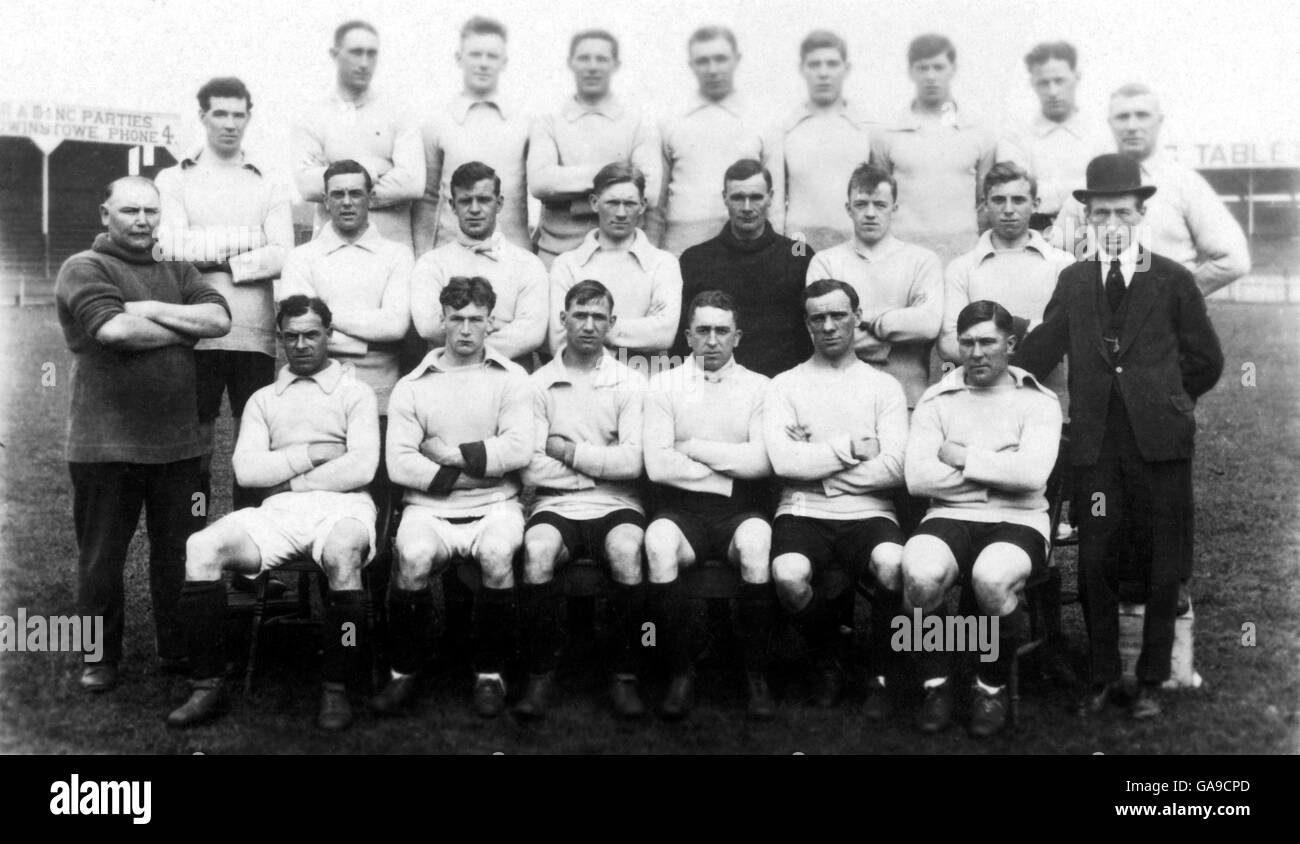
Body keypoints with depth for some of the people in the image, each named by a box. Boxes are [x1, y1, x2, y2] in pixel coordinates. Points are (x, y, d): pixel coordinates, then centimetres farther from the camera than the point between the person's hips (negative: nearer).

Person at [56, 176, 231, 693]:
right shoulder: (84, 269, -2)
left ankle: (178, 650, 25)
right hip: (105, 444, -4)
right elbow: (115, 329, -19)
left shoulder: (178, 272, 15)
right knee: (101, 557, 7)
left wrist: (152, 310, -11)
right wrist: (182, 331, -5)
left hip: (178, 442, 4)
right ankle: (102, 658, 21)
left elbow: (219, 319, -1)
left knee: (180, 554, 11)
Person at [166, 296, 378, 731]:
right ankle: (208, 685, -14)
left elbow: (361, 468, -4)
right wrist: (310, 454, -2)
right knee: (201, 548, -22)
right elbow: (246, 469, 7)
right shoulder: (263, 400, 22)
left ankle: (336, 689, -24)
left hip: (340, 506, -4)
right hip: (278, 513, 4)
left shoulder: (355, 392, 11)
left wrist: (289, 479, -2)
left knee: (341, 554, -38)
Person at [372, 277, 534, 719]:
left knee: (497, 554, -31)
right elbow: (399, 464, -5)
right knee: (413, 556, -30)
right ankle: (404, 672, -6)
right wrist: (476, 465, -9)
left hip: (495, 505, 0)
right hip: (429, 507, 0)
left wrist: (453, 454, -8)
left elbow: (519, 450, -7)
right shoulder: (412, 387, 7)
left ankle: (490, 673, -9)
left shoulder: (510, 379, 7)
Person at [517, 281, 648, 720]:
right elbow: (531, 468, -3)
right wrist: (602, 463, -4)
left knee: (627, 551, -33)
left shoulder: (630, 383, 6)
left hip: (616, 504, 0)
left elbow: (632, 463, -7)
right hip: (556, 504, 0)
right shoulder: (539, 383, 7)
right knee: (536, 551, -32)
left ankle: (624, 676, -16)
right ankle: (540, 675, -14)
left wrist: (567, 450, -5)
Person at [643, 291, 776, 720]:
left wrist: (695, 448, -5)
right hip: (683, 508, 0)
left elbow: (763, 462, -6)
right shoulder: (664, 386, 8)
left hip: (740, 509, 0)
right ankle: (681, 672, -17)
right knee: (658, 542, -33)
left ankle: (757, 674, -16)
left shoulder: (758, 387, 9)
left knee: (756, 542, -34)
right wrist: (731, 468, -5)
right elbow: (658, 465, -5)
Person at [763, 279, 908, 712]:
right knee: (788, 575, -32)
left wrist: (817, 470, -5)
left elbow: (894, 467, -3)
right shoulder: (785, 385, 10)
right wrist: (852, 448, -4)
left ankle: (879, 676, -5)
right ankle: (827, 666, 1)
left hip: (868, 513, 0)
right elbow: (783, 461, -7)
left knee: (893, 565, -33)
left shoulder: (883, 386, 11)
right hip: (803, 513, 0)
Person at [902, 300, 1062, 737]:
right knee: (920, 572, -33)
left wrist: (963, 457, -8)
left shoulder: (1038, 401, 5)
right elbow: (917, 476, -6)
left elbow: (1032, 473, -13)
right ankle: (935, 684, -6)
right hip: (949, 518, 1)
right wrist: (999, 471, -6)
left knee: (992, 578, -35)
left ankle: (992, 688, -5)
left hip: (1017, 521, -1)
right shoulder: (936, 400, 9)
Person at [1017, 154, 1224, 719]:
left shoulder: (1173, 280, 4)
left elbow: (1206, 361, 10)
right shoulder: (1073, 281, 10)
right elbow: (1036, 354, 10)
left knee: (1162, 567, 5)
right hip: (1095, 444, 2)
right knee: (1095, 565, 4)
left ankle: (1152, 682, 19)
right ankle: (1103, 678, 18)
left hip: (1159, 441, -1)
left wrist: (1163, 399, 9)